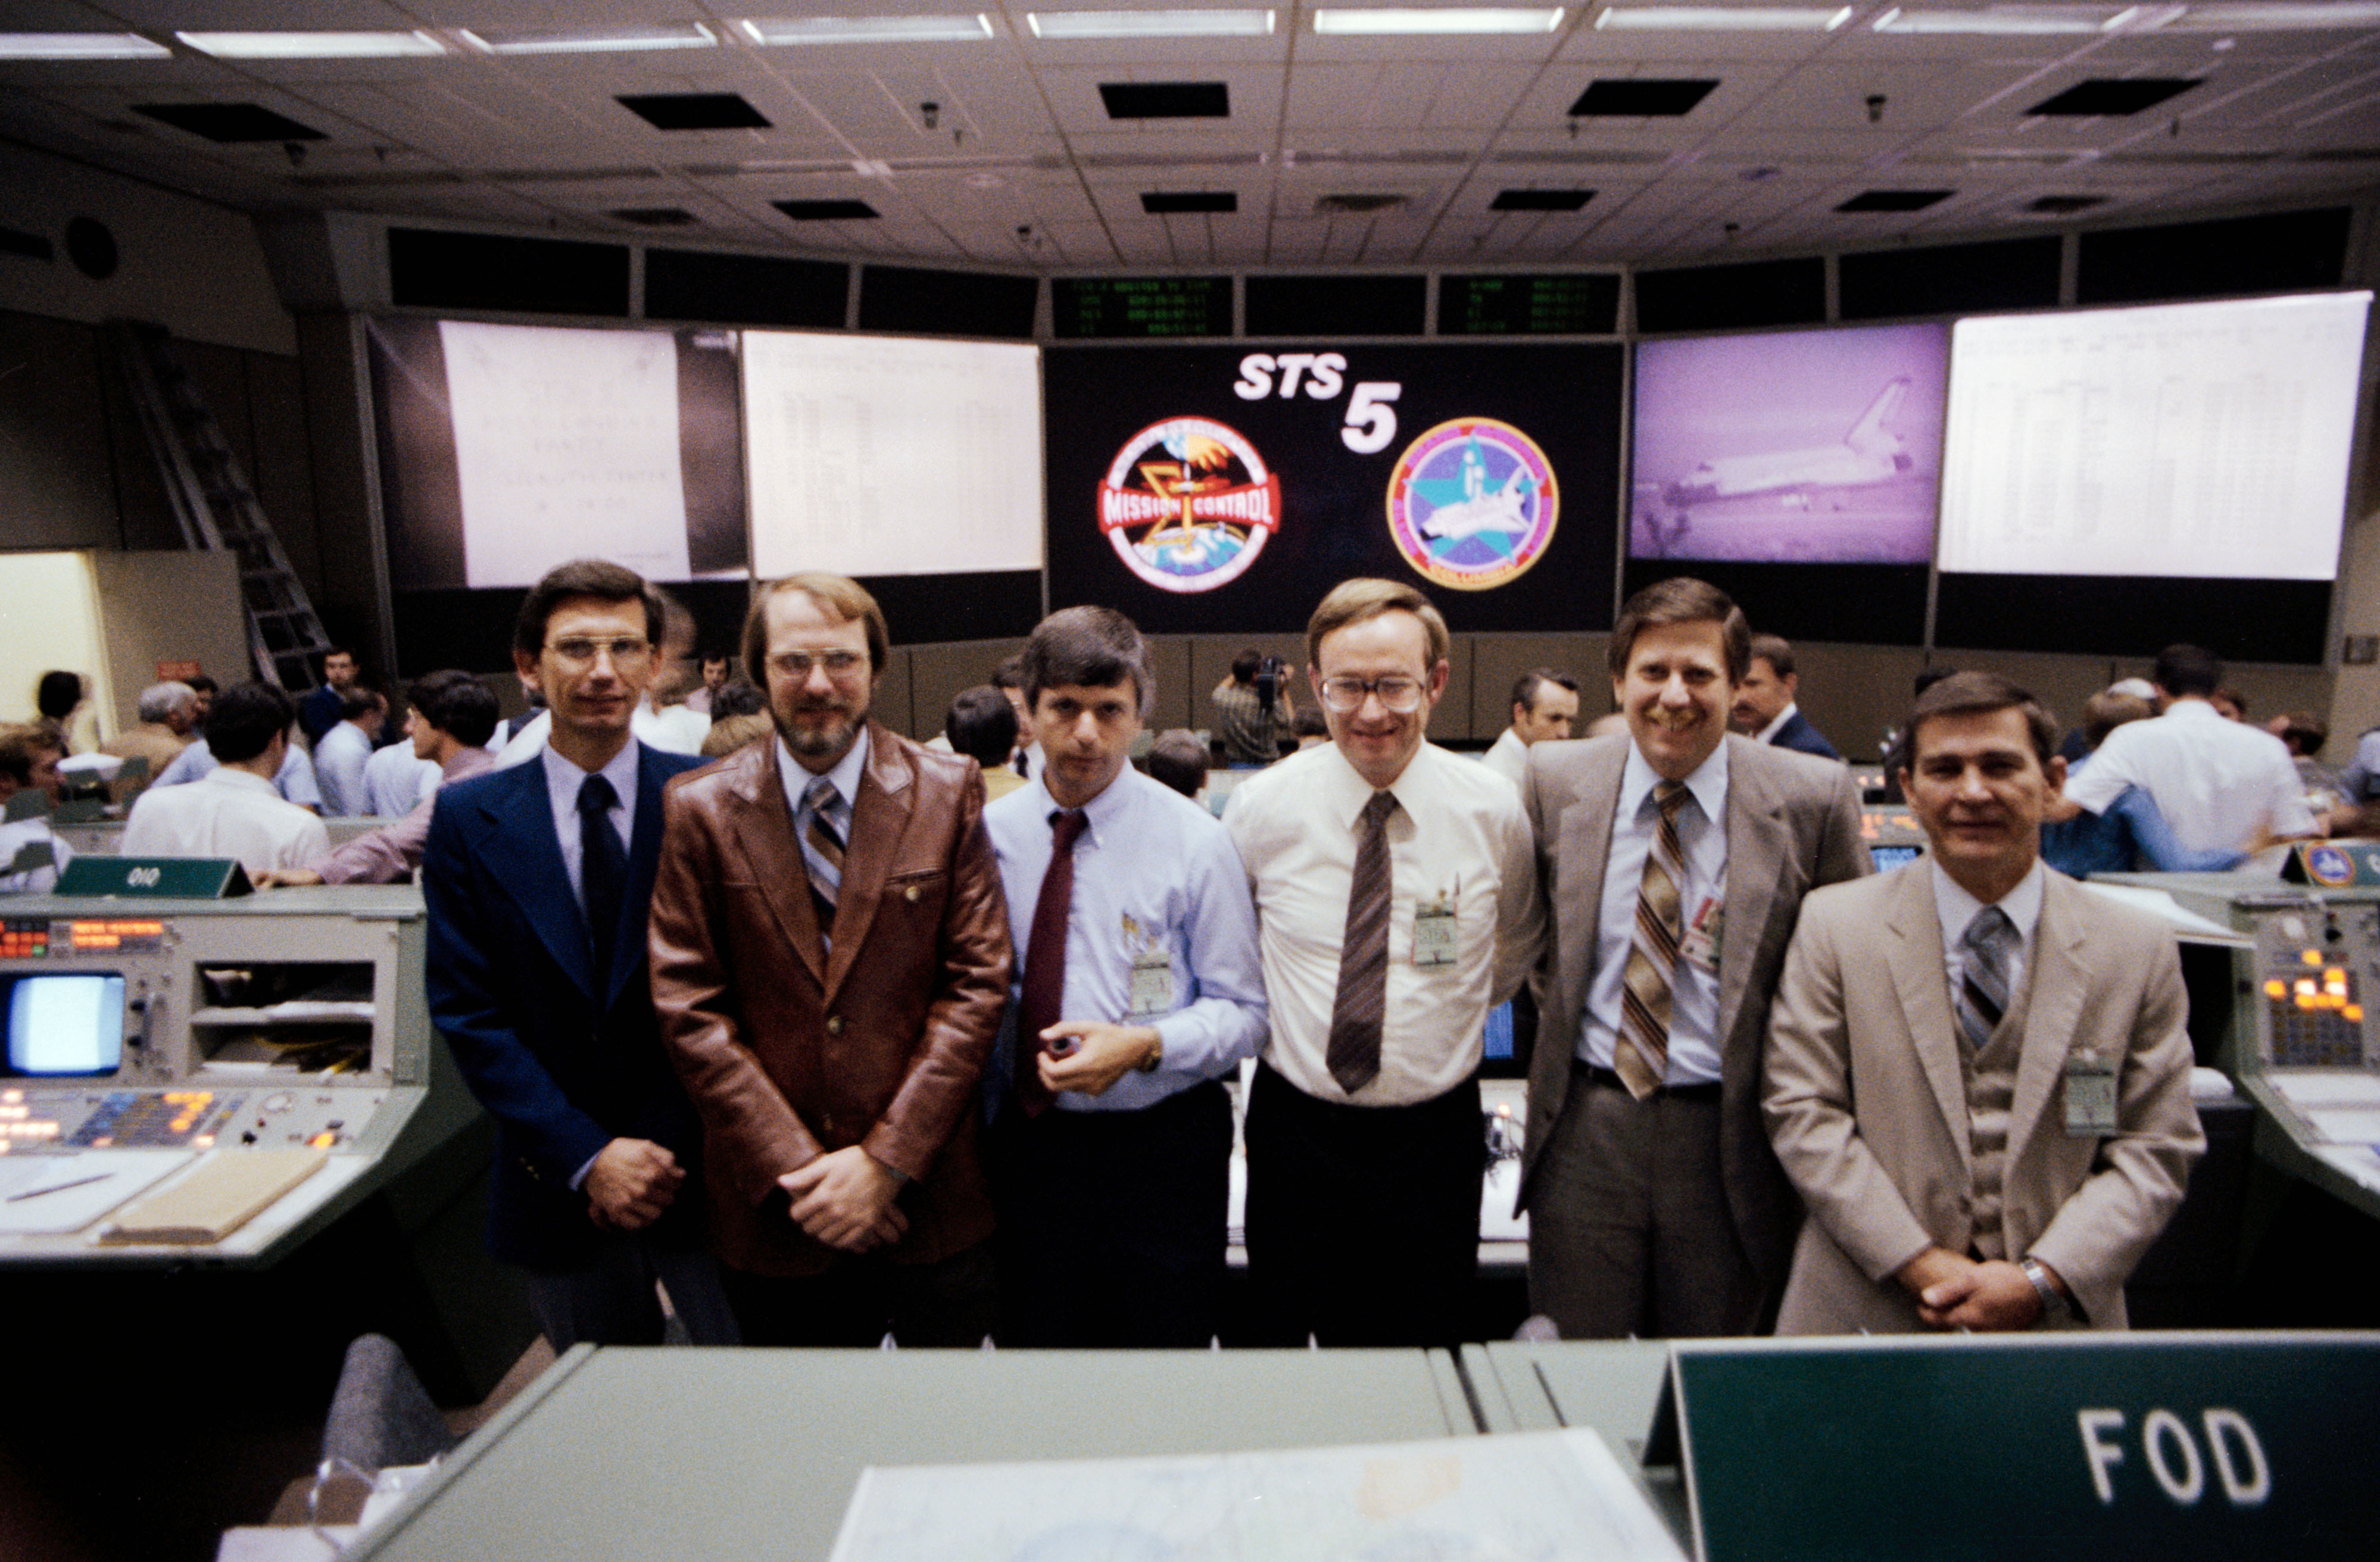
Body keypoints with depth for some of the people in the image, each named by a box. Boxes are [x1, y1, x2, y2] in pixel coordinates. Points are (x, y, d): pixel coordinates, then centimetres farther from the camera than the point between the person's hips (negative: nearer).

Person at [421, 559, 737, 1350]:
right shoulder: (468, 817, -1)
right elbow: (467, 1011, -3)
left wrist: (672, 1151, -11)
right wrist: (585, 1156, -11)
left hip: (700, 1169, -1)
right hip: (559, 1187, 1)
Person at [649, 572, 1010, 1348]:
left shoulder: (948, 791, -3)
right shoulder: (701, 808, -2)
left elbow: (979, 980, -6)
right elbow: (689, 1009, -4)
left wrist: (887, 1159, -12)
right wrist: (794, 1167, -11)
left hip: (931, 1193, 0)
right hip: (773, 1213, 0)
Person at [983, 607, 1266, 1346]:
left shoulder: (1194, 841, -8)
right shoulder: (987, 832, 0)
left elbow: (1243, 1010, -7)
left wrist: (1146, 1045, -23)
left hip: (1162, 1148, -2)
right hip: (1027, 1141, 3)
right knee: (1031, 1345, 16)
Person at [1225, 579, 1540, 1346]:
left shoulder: (1494, 809, -6)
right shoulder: (1261, 807, -8)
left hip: (1436, 1136, 0)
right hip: (1295, 1131, 0)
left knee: (1431, 1356, 13)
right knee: (1287, 1340, 14)